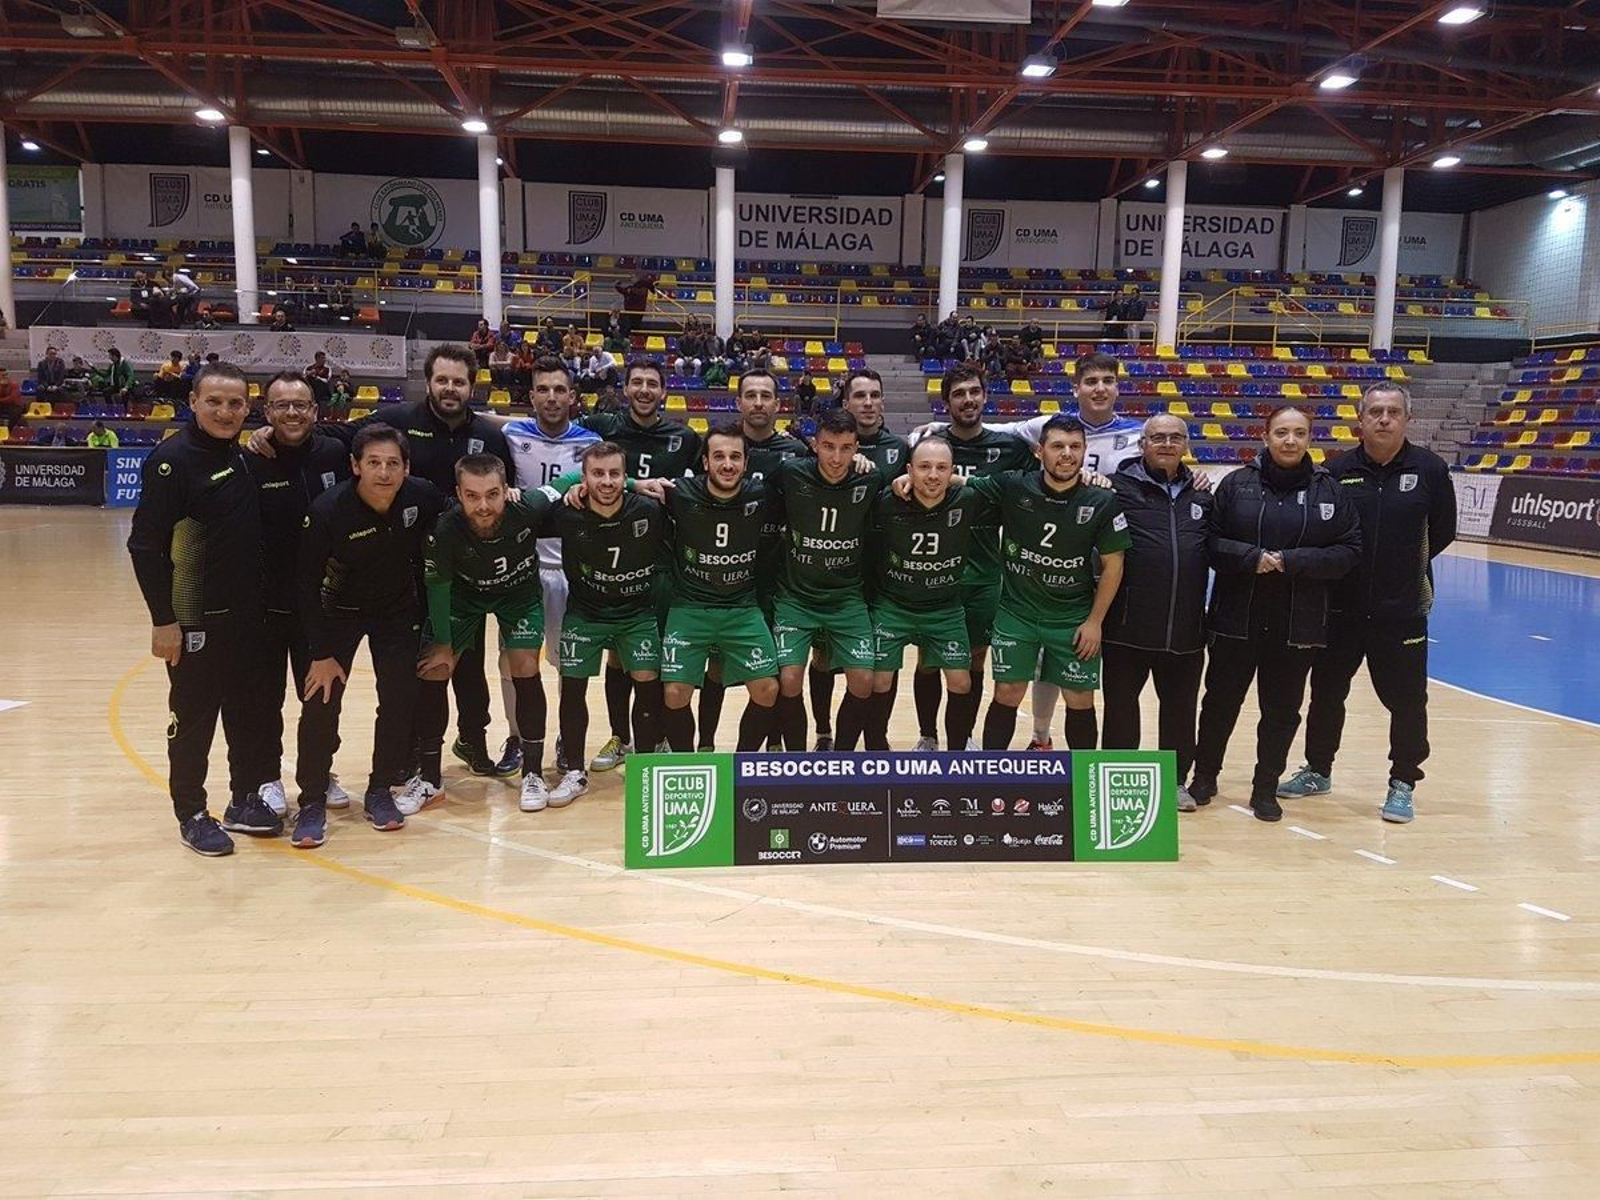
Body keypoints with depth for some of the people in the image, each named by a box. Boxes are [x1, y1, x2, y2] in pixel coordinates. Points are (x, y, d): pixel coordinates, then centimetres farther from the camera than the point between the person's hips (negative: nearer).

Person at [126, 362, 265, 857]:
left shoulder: (242, 453, 7)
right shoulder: (171, 459, -14)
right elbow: (145, 545, -16)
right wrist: (162, 619, -18)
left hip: (246, 613, 7)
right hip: (194, 619, -7)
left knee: (246, 711, 14)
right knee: (194, 718, 5)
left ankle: (244, 801, 28)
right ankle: (192, 815, 19)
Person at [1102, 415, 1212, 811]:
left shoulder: (1201, 495, 13)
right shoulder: (1120, 487, -2)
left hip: (1186, 629, 4)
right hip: (1128, 626, -4)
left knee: (1181, 707, 13)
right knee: (1120, 705, 7)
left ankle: (1176, 779, 29)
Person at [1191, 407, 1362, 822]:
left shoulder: (1329, 489, 1)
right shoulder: (1237, 483, -1)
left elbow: (1349, 551, -2)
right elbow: (1211, 542, -2)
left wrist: (1290, 561, -15)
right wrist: (1252, 558, -19)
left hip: (1298, 624, 1)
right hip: (1236, 617, 0)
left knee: (1282, 710, 9)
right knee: (1221, 700, 11)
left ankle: (1266, 788, 26)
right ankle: (1204, 775, 30)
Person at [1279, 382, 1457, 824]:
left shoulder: (1429, 469, -3)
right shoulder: (1338, 470, -1)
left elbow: (1441, 533, 4)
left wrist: (1405, 563, 4)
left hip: (1402, 612, -1)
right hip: (1341, 607, 2)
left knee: (1407, 699, 5)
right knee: (1327, 692, 14)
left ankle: (1403, 783, 23)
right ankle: (1317, 770, 32)